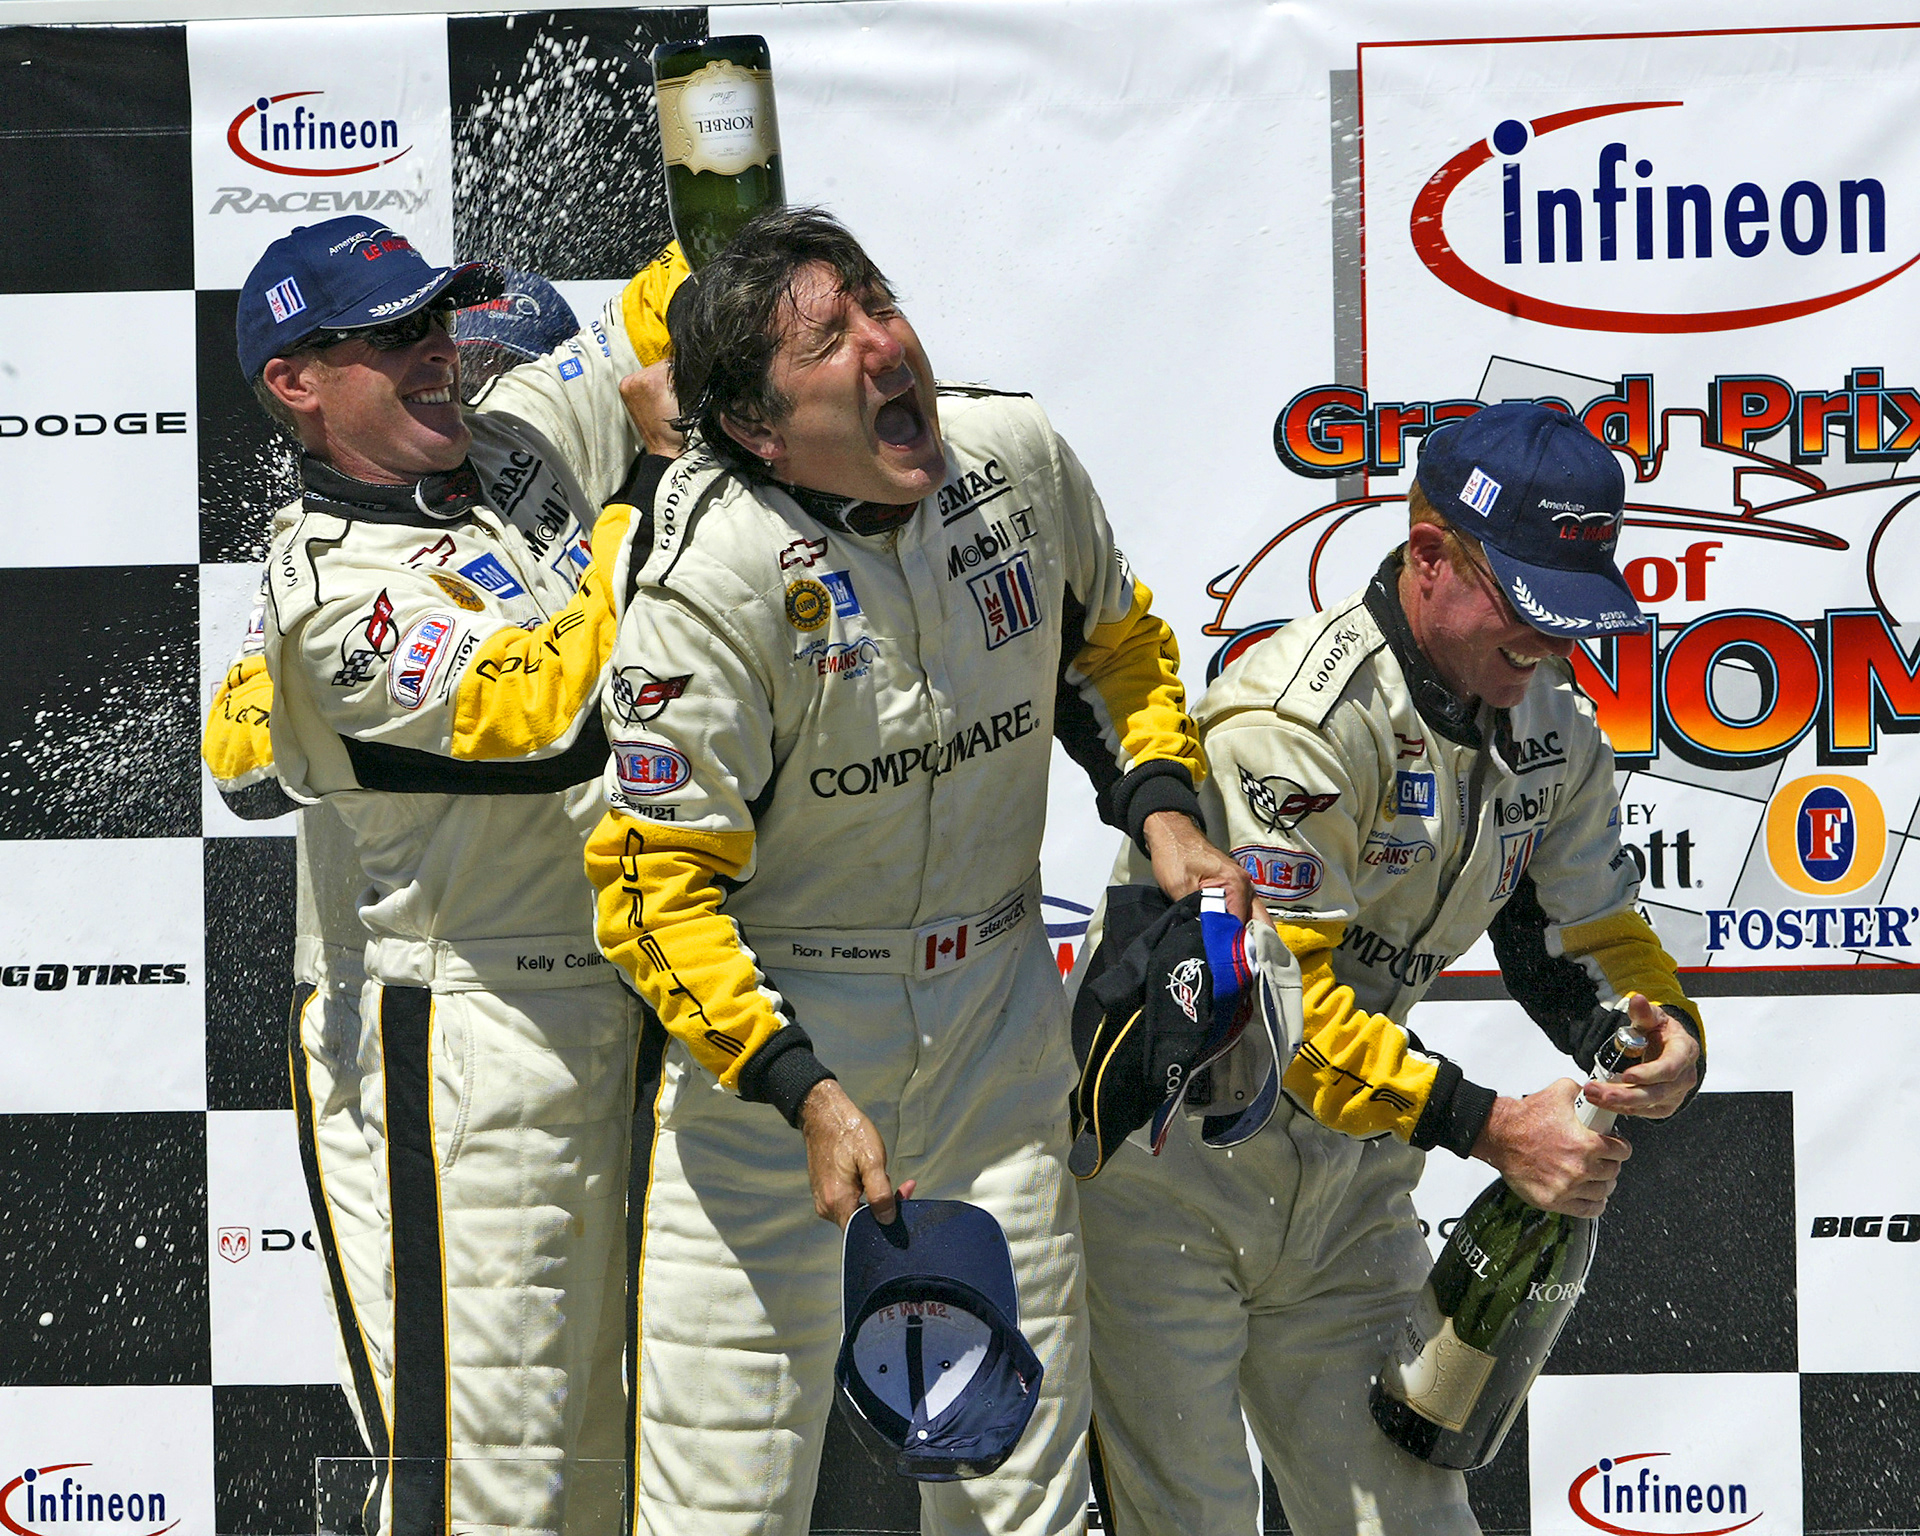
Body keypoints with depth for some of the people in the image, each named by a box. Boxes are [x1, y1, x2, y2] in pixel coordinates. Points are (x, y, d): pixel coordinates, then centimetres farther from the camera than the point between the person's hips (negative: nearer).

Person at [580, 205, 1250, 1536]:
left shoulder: (1019, 456, -5)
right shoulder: (713, 583, -21)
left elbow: (1115, 643, 16)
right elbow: (659, 886, -19)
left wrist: (1162, 810, 1)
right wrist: (808, 1093, -26)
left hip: (995, 1017, 5)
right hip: (770, 1017, -5)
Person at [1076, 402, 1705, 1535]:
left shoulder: (1552, 731, 2)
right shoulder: (1300, 717, -24)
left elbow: (1587, 932, 10)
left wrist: (1665, 1031, -14)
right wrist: (1490, 1128, -29)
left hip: (1349, 1185, 7)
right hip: (1171, 1174, -7)